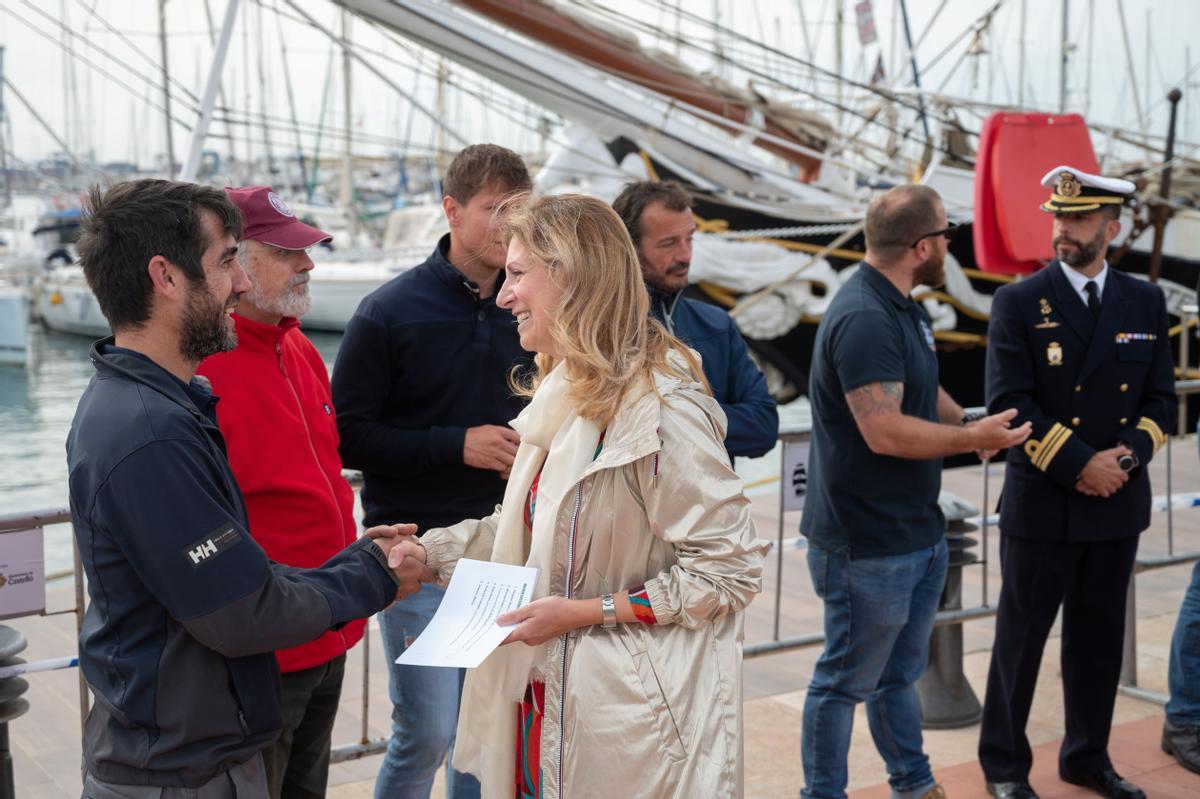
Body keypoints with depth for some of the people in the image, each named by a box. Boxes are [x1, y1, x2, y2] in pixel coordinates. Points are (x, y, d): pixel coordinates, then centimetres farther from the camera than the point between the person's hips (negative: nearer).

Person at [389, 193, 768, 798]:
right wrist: (424, 555, 6)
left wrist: (586, 612, -20)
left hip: (630, 715, -8)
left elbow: (729, 570, -19)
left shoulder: (661, 408, -20)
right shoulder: (564, 395, 9)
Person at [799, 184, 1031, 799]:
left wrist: (973, 427, 3)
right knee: (848, 680, 5)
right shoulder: (864, 319, -23)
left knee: (899, 671, 22)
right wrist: (973, 438, -17)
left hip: (918, 532, 10)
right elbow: (884, 431, -28)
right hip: (868, 545, -10)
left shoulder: (903, 308, 10)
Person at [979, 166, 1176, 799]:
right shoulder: (1019, 303, -6)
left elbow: (1160, 399, 6)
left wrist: (1128, 454, -12)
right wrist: (1078, 464, -18)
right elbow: (1010, 403, -13)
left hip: (1119, 503, 4)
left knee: (1099, 637, 14)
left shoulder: (1146, 302, 6)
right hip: (1041, 504, -4)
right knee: (1022, 635, 7)